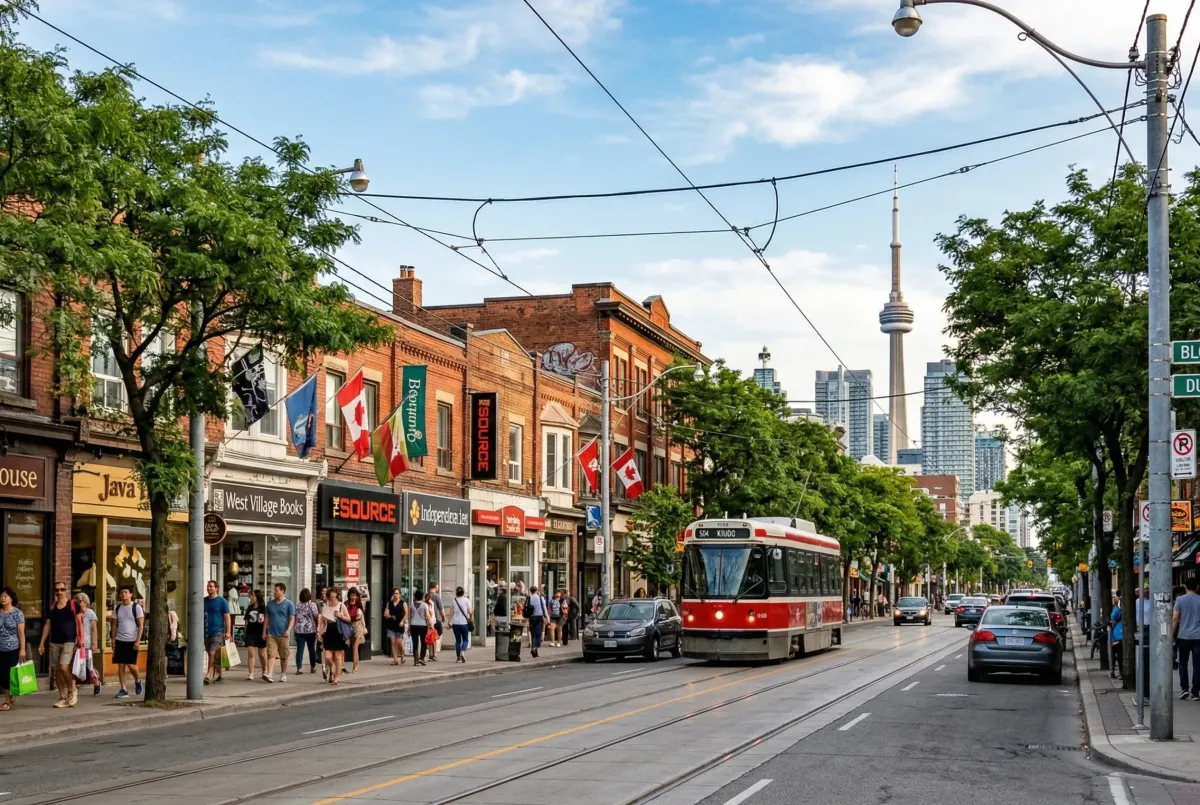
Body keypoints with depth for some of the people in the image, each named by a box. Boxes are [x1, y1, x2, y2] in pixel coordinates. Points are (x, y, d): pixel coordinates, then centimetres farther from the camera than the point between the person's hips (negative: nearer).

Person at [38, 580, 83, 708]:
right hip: (54, 642, 5)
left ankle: (72, 690, 5)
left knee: (64, 667, -18)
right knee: (56, 670, 4)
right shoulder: (52, 607, 10)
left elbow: (79, 622, -1)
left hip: (69, 642, -5)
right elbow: (47, 625, 11)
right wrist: (42, 643, 7)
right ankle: (63, 698, 11)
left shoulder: (73, 605, -1)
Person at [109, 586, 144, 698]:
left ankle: (137, 681, 20)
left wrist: (138, 641, -13)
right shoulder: (117, 608, 10)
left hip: (132, 641, -4)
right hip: (120, 640, 4)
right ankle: (123, 690, 4)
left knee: (131, 664, -8)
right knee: (120, 665, 1)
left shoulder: (136, 607, -4)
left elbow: (141, 625, -6)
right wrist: (113, 639, 5)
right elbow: (115, 624, 13)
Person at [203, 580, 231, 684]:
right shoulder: (204, 601, 11)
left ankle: (209, 676, -17)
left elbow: (227, 617, -4)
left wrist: (228, 632, -11)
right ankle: (220, 675, 21)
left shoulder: (222, 601, -2)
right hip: (206, 632, 5)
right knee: (214, 656, 10)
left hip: (217, 632, -5)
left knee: (213, 653, -15)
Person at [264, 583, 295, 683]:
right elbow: (267, 618, 17)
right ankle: (270, 675, -21)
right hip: (271, 634, 2)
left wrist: (288, 630, -17)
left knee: (283, 656, 7)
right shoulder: (270, 603, 12)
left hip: (283, 634, -2)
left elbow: (292, 618, -3)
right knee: (271, 655, -11)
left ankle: (283, 675, 21)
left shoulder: (289, 604, 0)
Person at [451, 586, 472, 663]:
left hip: (455, 623, 2)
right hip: (464, 623, -2)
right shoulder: (466, 600, -2)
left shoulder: (453, 601, 1)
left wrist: (450, 622, 0)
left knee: (458, 640, 11)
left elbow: (451, 612, -3)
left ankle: (458, 657, 8)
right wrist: (471, 619, 9)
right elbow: (470, 612, -5)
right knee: (465, 640, 7)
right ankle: (462, 652, -19)